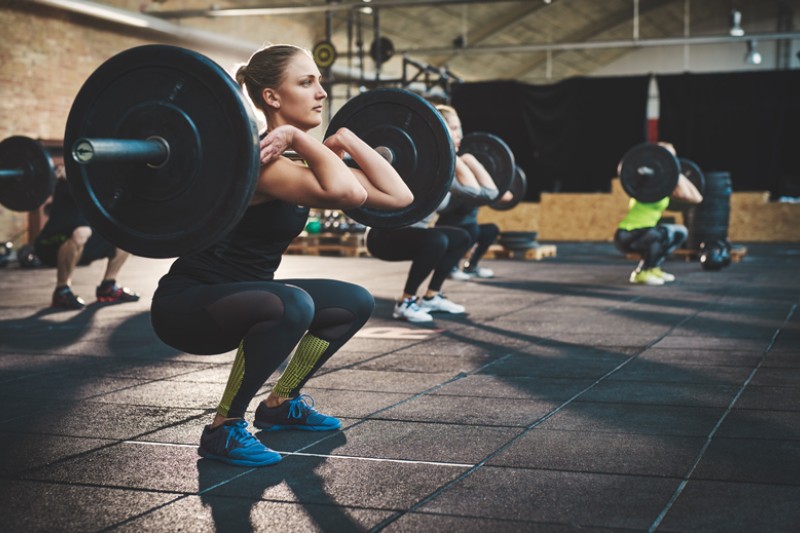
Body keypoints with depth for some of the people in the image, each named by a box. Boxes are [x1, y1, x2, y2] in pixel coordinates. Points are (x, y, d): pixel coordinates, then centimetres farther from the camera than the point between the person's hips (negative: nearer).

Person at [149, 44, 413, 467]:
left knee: (355, 303, 10)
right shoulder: (261, 159, -24)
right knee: (292, 304, -35)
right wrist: (298, 137, -30)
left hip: (239, 298, 9)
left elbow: (398, 195, 2)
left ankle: (281, 404, 22)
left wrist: (346, 139, 1)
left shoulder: (303, 163, 3)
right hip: (186, 303, -9)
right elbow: (347, 193, -42)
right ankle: (223, 430, -16)